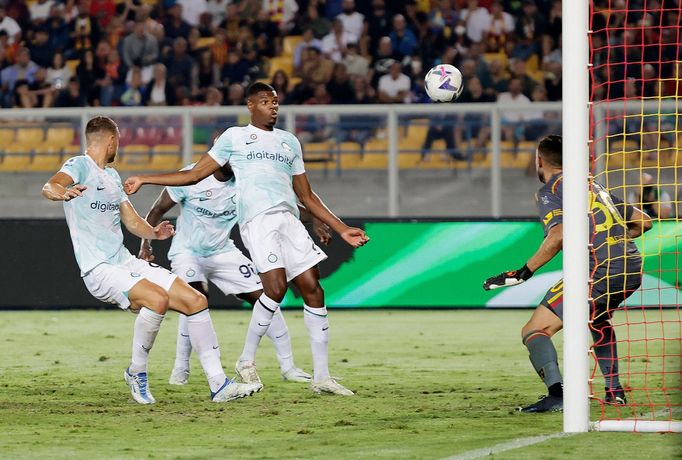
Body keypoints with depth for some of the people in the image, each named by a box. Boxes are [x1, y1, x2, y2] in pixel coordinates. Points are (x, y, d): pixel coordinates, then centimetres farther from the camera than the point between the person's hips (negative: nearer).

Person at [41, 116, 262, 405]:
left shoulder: (112, 176, 21)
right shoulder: (79, 166, -6)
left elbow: (132, 221, 24)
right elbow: (49, 187, -27)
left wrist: (153, 232, 1)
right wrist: (61, 192, -51)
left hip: (128, 264, 9)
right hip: (100, 270, -9)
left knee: (196, 301, 0)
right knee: (158, 299, -33)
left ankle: (219, 385, 4)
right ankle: (137, 373, -13)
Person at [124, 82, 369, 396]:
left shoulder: (289, 142, 25)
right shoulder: (234, 137, 14)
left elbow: (307, 196, 27)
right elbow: (195, 175, 15)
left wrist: (341, 229, 21)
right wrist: (144, 180, 10)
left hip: (289, 218, 5)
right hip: (257, 219, -5)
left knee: (312, 288, -5)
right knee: (276, 287, -22)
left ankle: (321, 376, -1)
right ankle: (247, 360, -3)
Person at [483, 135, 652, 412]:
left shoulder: (549, 190, 4)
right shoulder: (594, 186, 26)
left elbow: (557, 236, -14)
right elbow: (643, 221, 28)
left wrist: (524, 273, -10)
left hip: (598, 271, -7)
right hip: (633, 269, 7)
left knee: (534, 332, -7)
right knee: (599, 319, 38)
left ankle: (557, 393, -30)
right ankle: (614, 391, 28)